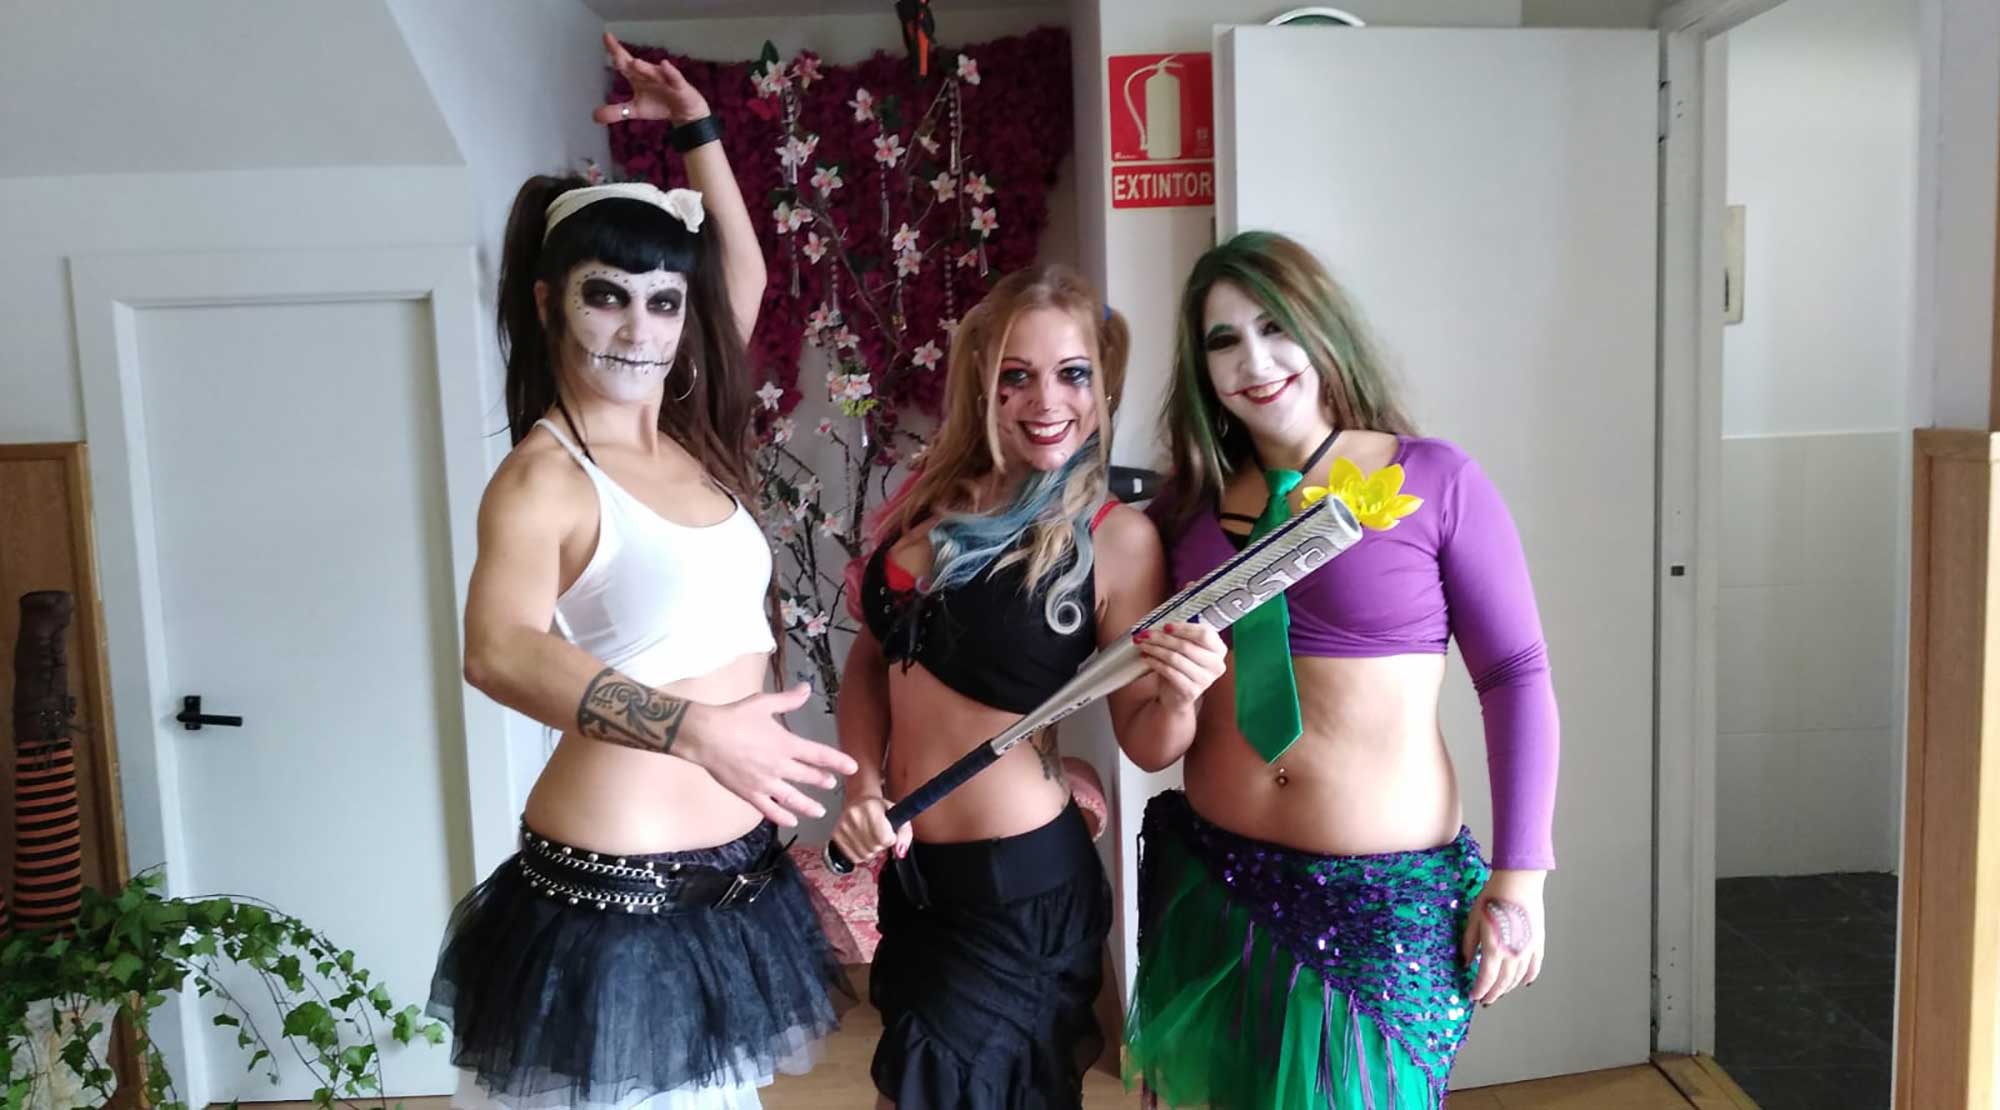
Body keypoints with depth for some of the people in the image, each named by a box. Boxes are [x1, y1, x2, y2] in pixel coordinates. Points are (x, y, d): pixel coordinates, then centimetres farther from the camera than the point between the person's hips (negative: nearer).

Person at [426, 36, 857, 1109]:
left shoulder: (688, 440, 7)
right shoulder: (545, 474, -12)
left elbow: (744, 277, 21)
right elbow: (499, 652, -29)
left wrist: (696, 131, 19)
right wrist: (698, 728, -37)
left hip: (734, 873, 7)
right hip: (615, 893, -7)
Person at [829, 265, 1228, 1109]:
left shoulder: (1116, 538, -15)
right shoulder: (933, 499, -2)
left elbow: (1142, 736, -10)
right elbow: (873, 657, 8)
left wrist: (1179, 699, -30)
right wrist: (862, 790, -4)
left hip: (1020, 884, -6)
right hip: (908, 869, 6)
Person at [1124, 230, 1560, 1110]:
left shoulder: (1435, 480, -7)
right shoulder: (1189, 501, 2)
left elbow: (1516, 678, -5)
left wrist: (1519, 877, -8)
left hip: (1386, 898, -3)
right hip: (1212, 885, 3)